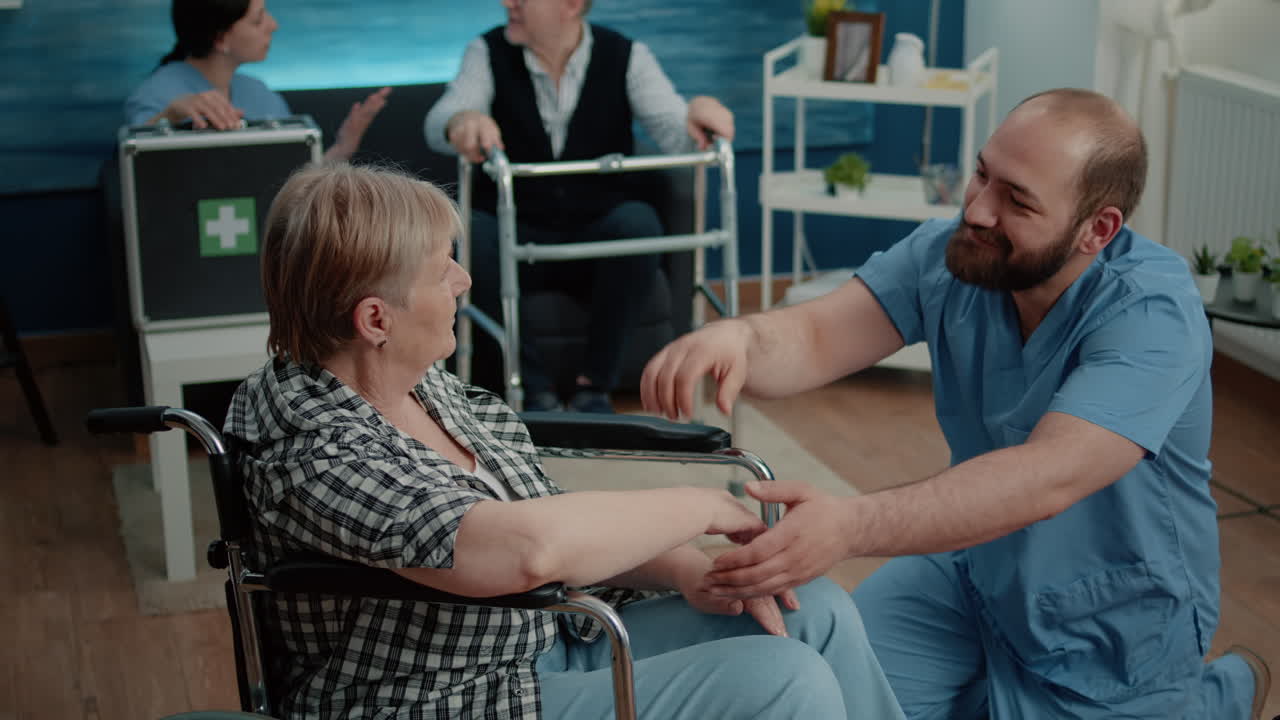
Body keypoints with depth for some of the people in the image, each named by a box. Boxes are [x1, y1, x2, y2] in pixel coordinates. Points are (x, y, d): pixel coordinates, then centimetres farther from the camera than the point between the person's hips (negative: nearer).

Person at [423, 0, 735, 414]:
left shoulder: (626, 57, 1)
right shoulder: (488, 53, 0)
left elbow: (674, 134, -11)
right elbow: (437, 126, -15)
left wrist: (697, 114, -36)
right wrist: (461, 122, -41)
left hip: (600, 240, 0)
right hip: (517, 237, 0)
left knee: (637, 221, -33)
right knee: (466, 231, -32)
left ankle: (595, 383, -17)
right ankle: (535, 386, -19)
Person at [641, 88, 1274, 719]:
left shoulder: (1152, 314, -29)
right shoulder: (949, 254, -13)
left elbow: (1047, 478, -42)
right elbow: (816, 336, -22)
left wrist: (849, 526, -55)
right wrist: (740, 337, -47)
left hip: (1113, 628, -5)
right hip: (974, 568, 5)